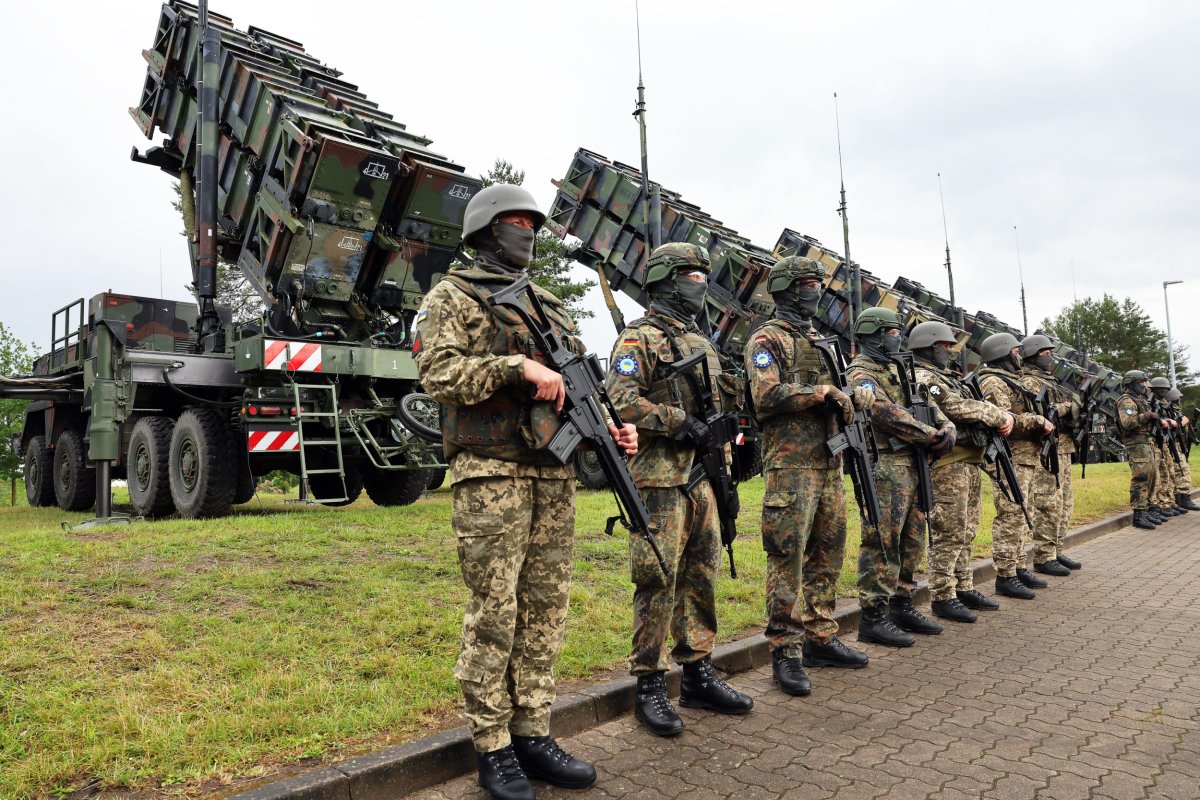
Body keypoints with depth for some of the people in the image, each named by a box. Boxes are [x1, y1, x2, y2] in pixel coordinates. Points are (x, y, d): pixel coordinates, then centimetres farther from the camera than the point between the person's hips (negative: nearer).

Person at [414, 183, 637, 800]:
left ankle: (532, 735, 21)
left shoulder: (547, 305, 21)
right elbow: (438, 372, -13)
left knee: (545, 608, 9)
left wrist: (609, 427, 3)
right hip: (491, 474, -6)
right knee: (494, 611, -1)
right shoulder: (451, 297, 3)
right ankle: (492, 749, 12)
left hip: (554, 474, 6)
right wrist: (518, 366, -21)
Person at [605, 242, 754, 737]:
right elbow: (622, 401, -17)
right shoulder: (639, 338, -4)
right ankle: (649, 686, 8)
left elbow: (722, 407, 23)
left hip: (703, 479, 8)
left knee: (701, 579, 12)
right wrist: (679, 422, -19)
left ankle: (699, 676, 24)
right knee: (658, 583, -4)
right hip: (659, 481, -8)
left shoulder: (703, 344, 20)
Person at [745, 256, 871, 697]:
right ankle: (786, 653, 1)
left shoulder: (820, 340, 21)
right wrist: (823, 391, -14)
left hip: (830, 464, 9)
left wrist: (859, 393, -2)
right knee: (788, 560, -6)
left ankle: (821, 638, 25)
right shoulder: (768, 339, -4)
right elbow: (766, 396, -18)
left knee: (827, 556, 13)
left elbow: (851, 383, 22)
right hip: (790, 466, -8)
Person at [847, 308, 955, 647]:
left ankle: (902, 606, 25)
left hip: (912, 466, 10)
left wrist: (946, 427, -2)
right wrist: (933, 436, -13)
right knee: (882, 544, -7)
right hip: (886, 468, -9)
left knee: (911, 541, 14)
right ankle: (873, 618, -2)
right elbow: (887, 415, -19)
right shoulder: (861, 372, -8)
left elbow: (927, 405, 19)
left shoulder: (896, 370, 21)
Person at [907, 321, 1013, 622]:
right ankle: (943, 598, -1)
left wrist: (1005, 417, -1)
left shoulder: (951, 377, 22)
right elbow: (959, 409, -18)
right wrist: (1000, 416, -8)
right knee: (948, 534, -7)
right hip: (948, 465, -10)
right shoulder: (923, 379, -9)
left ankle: (964, 588, 24)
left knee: (965, 533, 15)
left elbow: (981, 405, 19)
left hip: (971, 464, 10)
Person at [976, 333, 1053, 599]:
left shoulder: (1012, 381, 22)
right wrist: (1037, 421, -17)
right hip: (1010, 460, -10)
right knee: (1010, 517, -9)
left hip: (1027, 458, 10)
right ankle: (1005, 577, -6)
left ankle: (1018, 568, 24)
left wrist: (1042, 423, 9)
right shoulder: (993, 383, -11)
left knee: (1020, 517, 15)